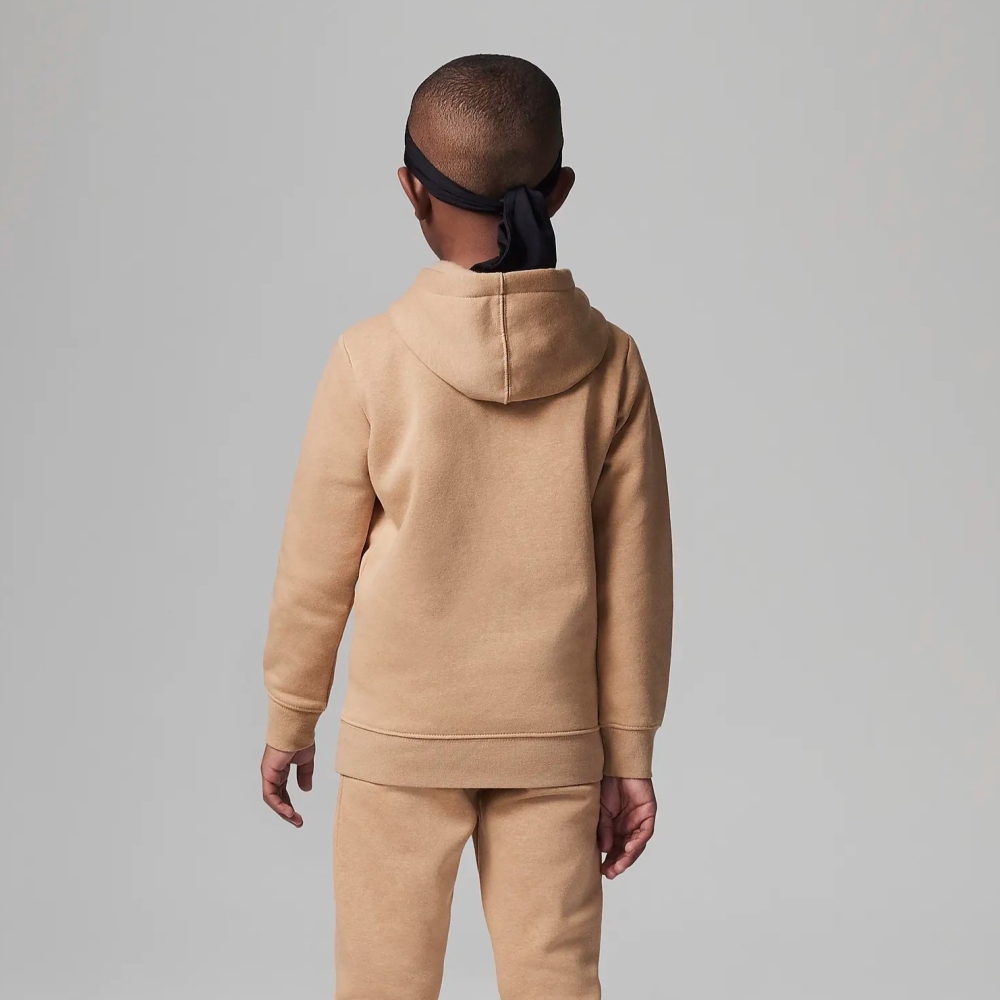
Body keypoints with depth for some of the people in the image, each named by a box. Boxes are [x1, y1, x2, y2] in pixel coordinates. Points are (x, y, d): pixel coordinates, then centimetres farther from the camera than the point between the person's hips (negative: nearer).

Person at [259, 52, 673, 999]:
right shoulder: (610, 363, -6)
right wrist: (630, 753, 8)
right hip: (556, 740, 2)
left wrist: (289, 720, 10)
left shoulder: (370, 360, -12)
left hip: (401, 739, -1)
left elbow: (317, 566, -4)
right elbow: (635, 579, -2)